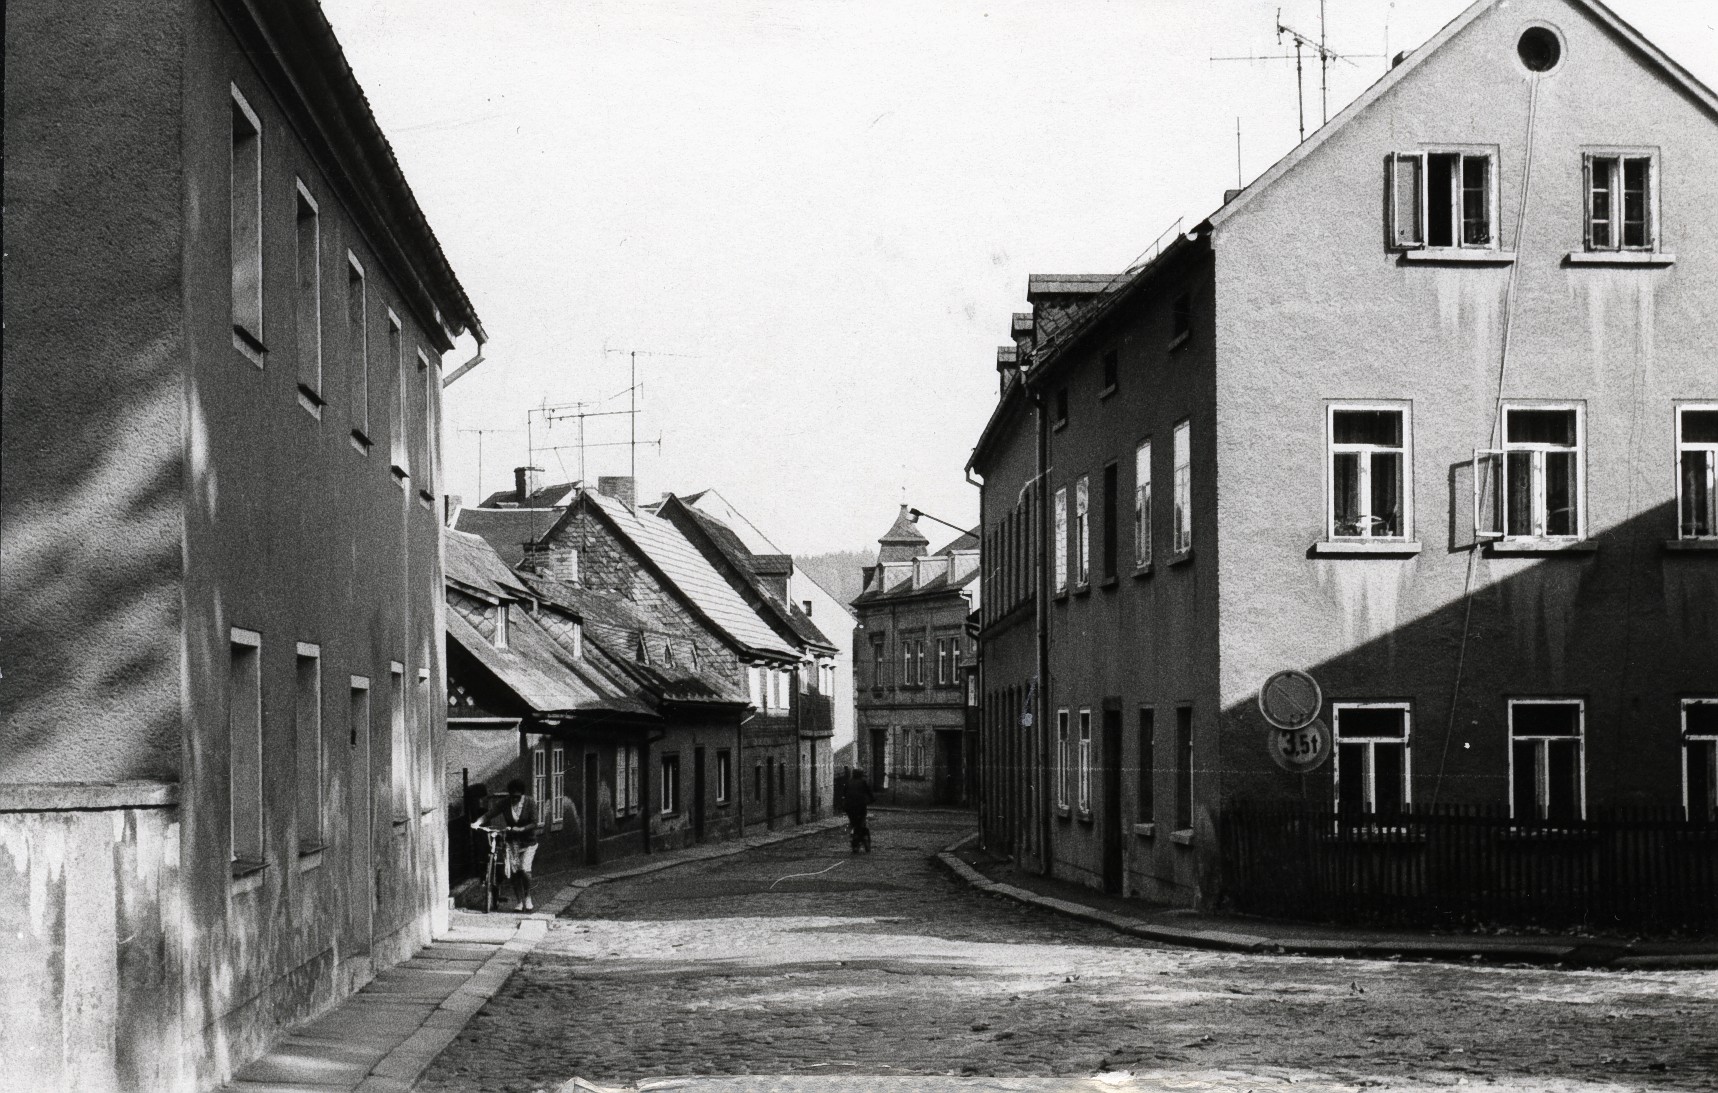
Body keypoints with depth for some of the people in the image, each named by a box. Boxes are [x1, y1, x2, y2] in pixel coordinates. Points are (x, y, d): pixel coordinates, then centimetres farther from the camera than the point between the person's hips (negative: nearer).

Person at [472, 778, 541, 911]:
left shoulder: (530, 803, -13)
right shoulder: (504, 803, -7)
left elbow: (534, 824, -16)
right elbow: (489, 814, -16)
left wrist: (520, 829, -30)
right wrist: (477, 823, -32)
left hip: (528, 841, -3)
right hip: (512, 841, 3)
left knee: (525, 870, -16)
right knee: (514, 872, 0)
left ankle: (527, 899, 4)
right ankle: (519, 904, 10)